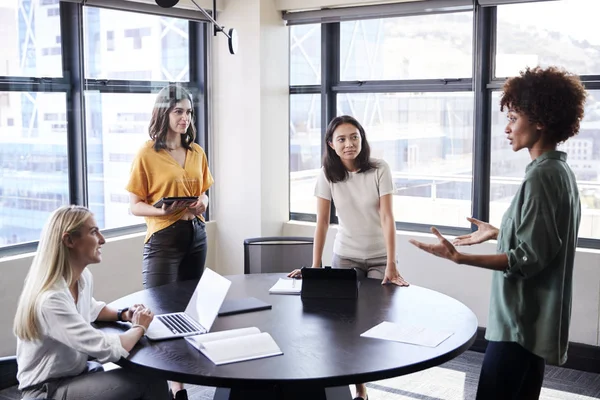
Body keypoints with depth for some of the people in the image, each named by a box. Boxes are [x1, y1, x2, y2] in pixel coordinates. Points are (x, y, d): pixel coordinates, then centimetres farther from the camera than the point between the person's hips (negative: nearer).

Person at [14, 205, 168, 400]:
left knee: (152, 378, -9)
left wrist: (124, 315, 4)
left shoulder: (83, 276, -2)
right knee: (150, 382, -18)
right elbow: (109, 350, -29)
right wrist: (139, 327, -10)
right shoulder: (51, 299, -29)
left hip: (77, 372, 8)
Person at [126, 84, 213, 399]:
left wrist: (201, 204, -4)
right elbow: (135, 206, -7)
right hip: (163, 239, -6)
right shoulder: (147, 154, -8)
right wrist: (164, 211, -24)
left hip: (196, 235, 6)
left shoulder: (196, 152, 8)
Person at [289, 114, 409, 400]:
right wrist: (315, 265, -14)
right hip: (345, 256, 1)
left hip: (379, 257, -1)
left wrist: (391, 265, -22)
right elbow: (322, 222, -8)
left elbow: (387, 217, -16)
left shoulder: (379, 169, -12)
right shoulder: (327, 174, -7)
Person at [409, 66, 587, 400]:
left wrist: (459, 257, -27)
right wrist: (498, 233, 28)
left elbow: (528, 259, -22)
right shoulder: (560, 171, 11)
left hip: (520, 323, -10)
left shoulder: (542, 176, -19)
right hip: (534, 322, 10)